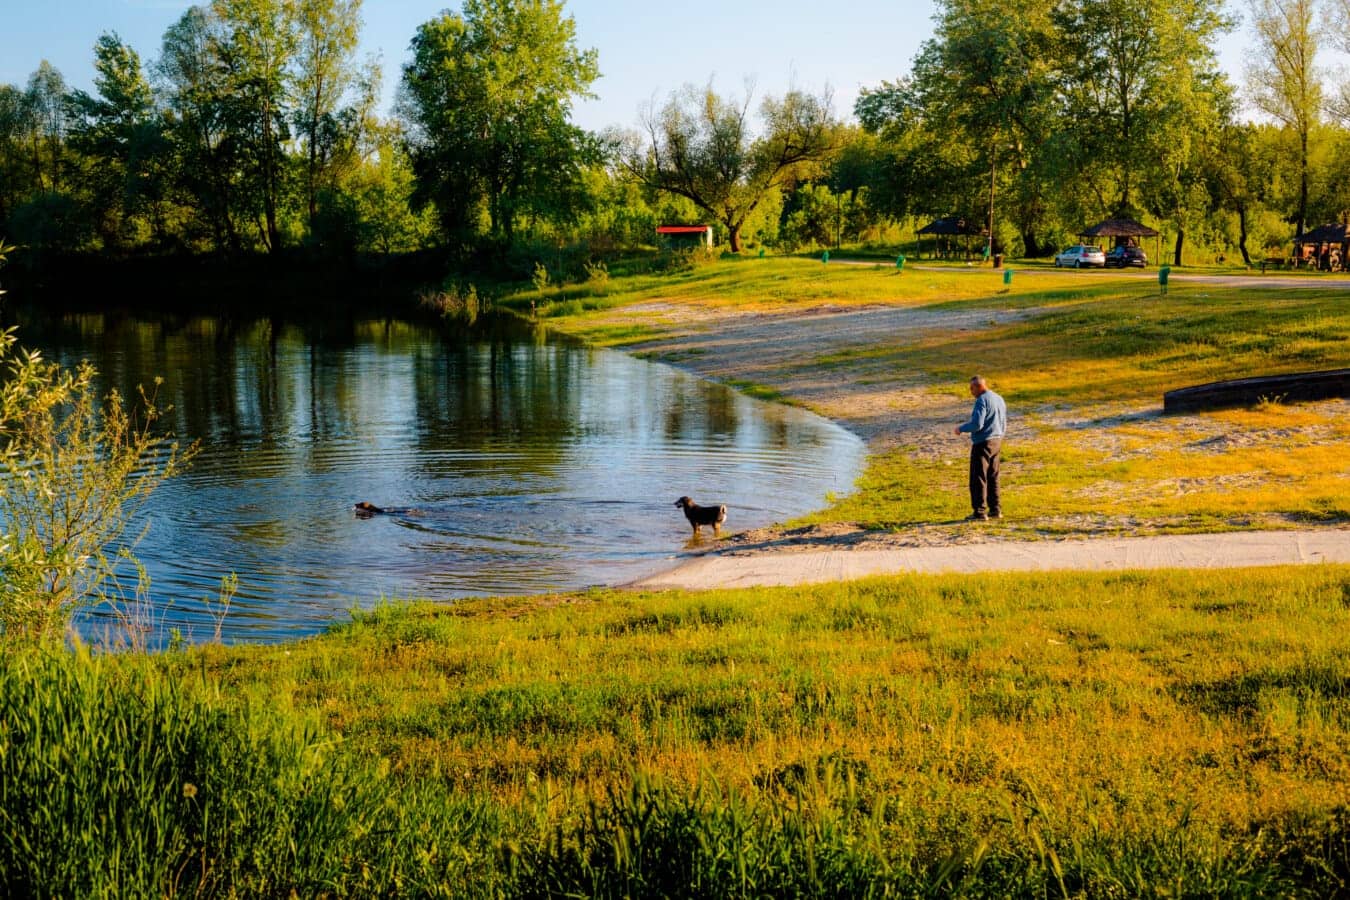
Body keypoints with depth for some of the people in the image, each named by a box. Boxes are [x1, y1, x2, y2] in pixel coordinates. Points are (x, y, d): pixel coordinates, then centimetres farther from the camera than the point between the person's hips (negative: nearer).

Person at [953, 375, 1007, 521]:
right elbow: (1003, 425, 18)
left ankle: (980, 511, -6)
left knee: (978, 478, -4)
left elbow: (977, 424, -23)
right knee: (993, 477, 15)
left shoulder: (982, 401, -16)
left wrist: (961, 428, -8)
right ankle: (995, 509, 17)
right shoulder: (999, 399, 12)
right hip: (997, 442, 9)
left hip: (983, 443, -9)